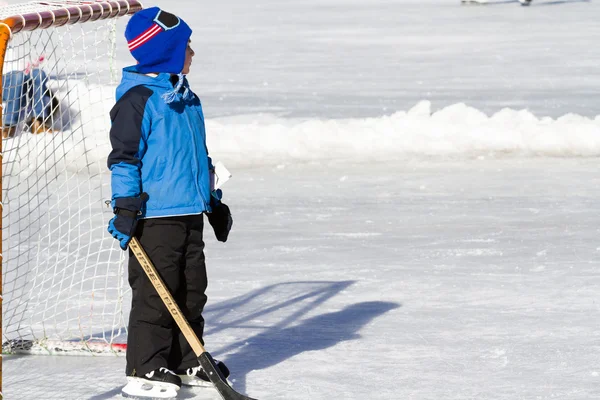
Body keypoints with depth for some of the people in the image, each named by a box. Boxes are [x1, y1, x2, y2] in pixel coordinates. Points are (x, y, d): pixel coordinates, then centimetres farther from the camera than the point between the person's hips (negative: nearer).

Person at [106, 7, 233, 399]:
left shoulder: (187, 98, 16)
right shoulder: (138, 99, -12)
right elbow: (124, 155, -13)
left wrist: (213, 201, 26)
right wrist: (125, 207, -16)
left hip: (191, 212, 9)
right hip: (155, 214, -9)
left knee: (192, 290, 11)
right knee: (155, 292, -7)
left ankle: (186, 363, 20)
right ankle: (146, 367, -2)